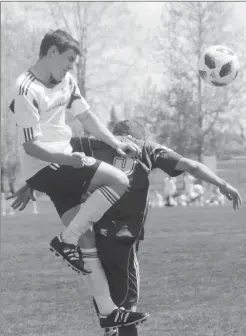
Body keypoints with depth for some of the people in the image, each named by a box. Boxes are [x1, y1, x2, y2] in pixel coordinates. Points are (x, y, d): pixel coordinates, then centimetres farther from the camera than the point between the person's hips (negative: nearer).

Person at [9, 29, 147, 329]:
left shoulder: (66, 81, 9)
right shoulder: (27, 91, -17)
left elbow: (85, 116, 17)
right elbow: (31, 146, -20)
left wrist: (117, 144, 7)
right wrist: (65, 158, -34)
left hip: (65, 164, 8)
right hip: (42, 169, -8)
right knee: (119, 181, -21)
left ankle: (108, 311, 10)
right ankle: (67, 240, -12)